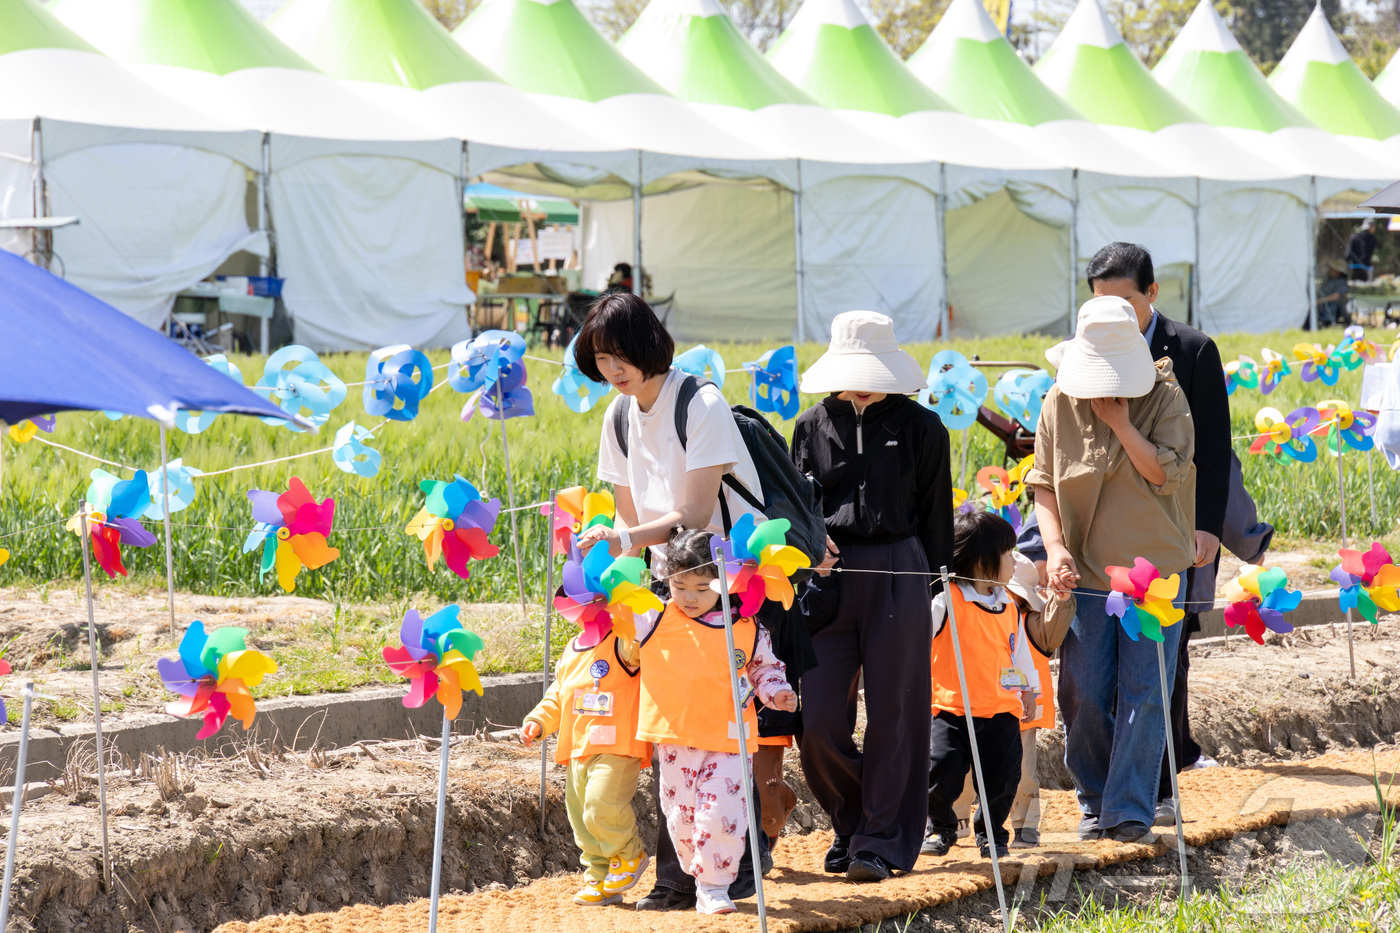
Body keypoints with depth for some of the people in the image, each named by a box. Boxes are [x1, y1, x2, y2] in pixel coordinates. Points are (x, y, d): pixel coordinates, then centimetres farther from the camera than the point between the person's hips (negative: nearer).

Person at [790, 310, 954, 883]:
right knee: (816, 719, -2)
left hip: (898, 574, -2)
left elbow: (935, 514, 7)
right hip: (831, 576, 2)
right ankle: (851, 821, 20)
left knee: (892, 715, 0)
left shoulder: (920, 427, 4)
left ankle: (880, 841, 7)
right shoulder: (813, 426, 9)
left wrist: (931, 588, 5)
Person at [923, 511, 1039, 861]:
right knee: (942, 770, -14)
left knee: (1003, 777, 1)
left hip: (1001, 708, 4)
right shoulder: (947, 602, -8)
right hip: (952, 709, -4)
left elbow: (1019, 649, 24)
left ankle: (990, 831, 25)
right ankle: (940, 827, 13)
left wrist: (1028, 690, 30)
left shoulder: (1009, 606, 11)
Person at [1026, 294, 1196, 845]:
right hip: (1085, 569, 2)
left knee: (1143, 693, -6)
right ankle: (1095, 803, 18)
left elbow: (1166, 474, -15)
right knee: (1084, 694, 1)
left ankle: (1130, 813, -4)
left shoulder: (1166, 398, -4)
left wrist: (1119, 421, -17)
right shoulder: (1059, 404, 1)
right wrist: (1055, 547, -9)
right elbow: (1044, 483, 4)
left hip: (1154, 569, -2)